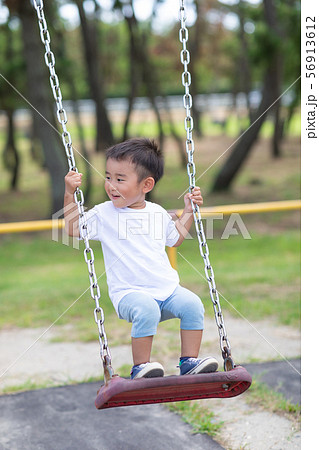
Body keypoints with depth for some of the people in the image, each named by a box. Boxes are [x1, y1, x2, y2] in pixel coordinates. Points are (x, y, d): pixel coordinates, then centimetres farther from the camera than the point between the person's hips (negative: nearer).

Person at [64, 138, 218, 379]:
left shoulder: (158, 213, 12)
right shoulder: (104, 214, 1)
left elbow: (175, 239, 29)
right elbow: (73, 228, 0)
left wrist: (189, 210, 22)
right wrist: (70, 194, -8)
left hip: (167, 288, 4)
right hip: (129, 293, -4)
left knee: (193, 304, -19)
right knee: (146, 310, -34)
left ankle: (189, 361, -8)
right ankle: (140, 366, -20)